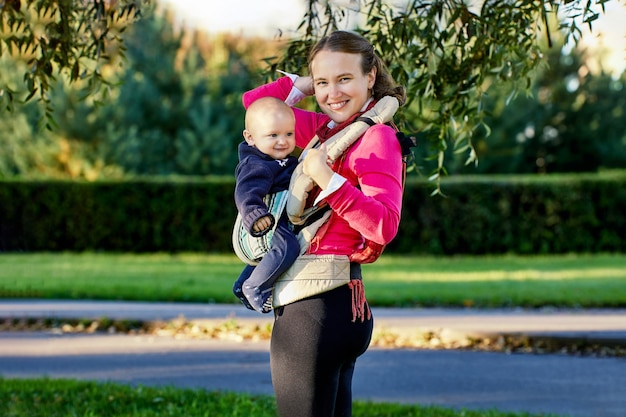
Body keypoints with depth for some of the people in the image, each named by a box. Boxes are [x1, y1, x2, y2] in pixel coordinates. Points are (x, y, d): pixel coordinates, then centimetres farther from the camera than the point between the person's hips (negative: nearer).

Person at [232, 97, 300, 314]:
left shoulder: (286, 161, 10)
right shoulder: (255, 165, -23)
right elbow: (247, 192, -39)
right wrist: (254, 214, -57)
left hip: (283, 221, 11)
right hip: (266, 224, -11)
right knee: (286, 246, -36)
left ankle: (242, 285, 51)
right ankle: (254, 288, -20)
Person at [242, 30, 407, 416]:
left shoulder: (376, 138, -11)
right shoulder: (328, 130, 13)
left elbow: (384, 226, -22)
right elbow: (255, 103, 21)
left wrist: (329, 180, -28)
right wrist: (305, 83, 12)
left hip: (317, 305, -9)